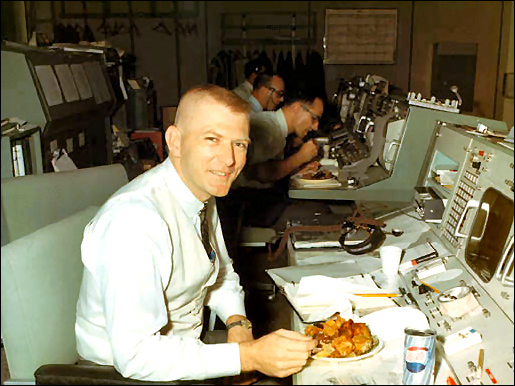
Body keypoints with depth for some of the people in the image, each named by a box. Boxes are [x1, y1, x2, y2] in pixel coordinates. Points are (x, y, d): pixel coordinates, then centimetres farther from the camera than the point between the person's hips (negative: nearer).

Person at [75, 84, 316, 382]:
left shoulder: (203, 193, -1)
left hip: (187, 350, 7)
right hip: (126, 373, -7)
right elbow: (135, 355, -30)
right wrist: (249, 356, -31)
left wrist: (238, 323, -5)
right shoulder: (135, 218, -29)